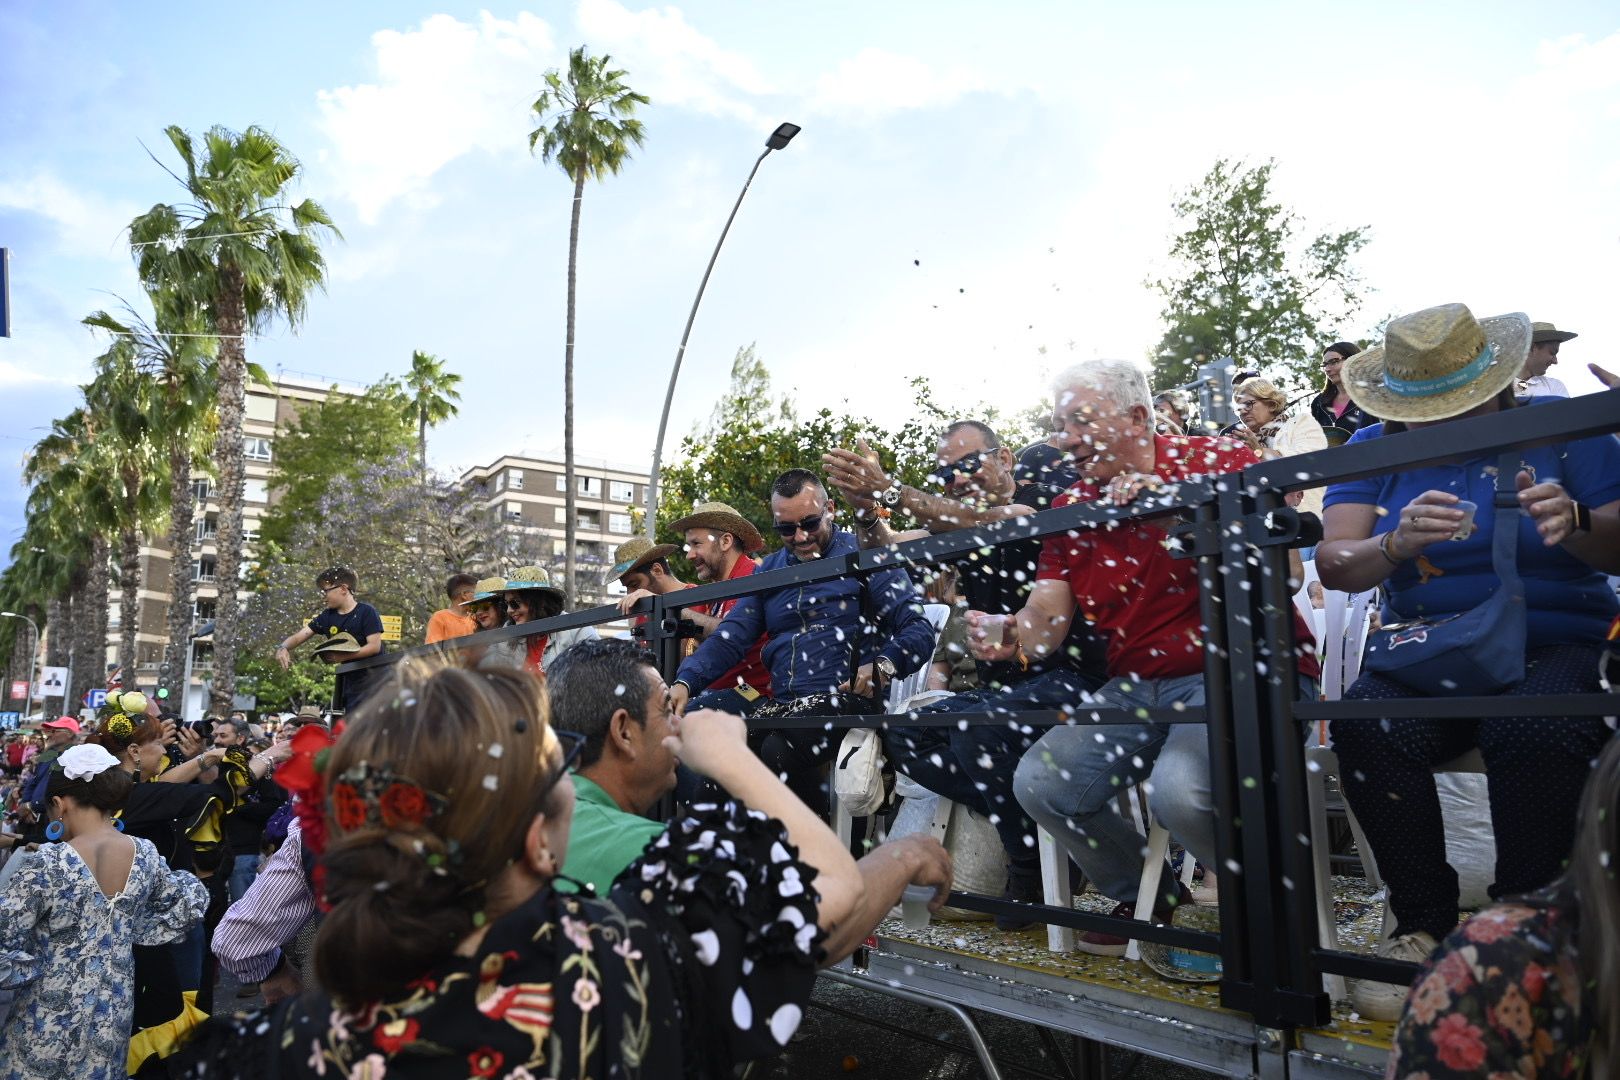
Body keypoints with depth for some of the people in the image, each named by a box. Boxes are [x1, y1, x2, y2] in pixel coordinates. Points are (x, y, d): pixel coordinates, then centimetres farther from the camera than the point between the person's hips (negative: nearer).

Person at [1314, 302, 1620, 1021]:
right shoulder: (1373, 449, 8)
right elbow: (1332, 563, -6)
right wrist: (1397, 544, -27)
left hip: (1559, 645, -1)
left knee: (1532, 731, -35)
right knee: (1364, 723, -31)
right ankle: (1423, 925, -15)